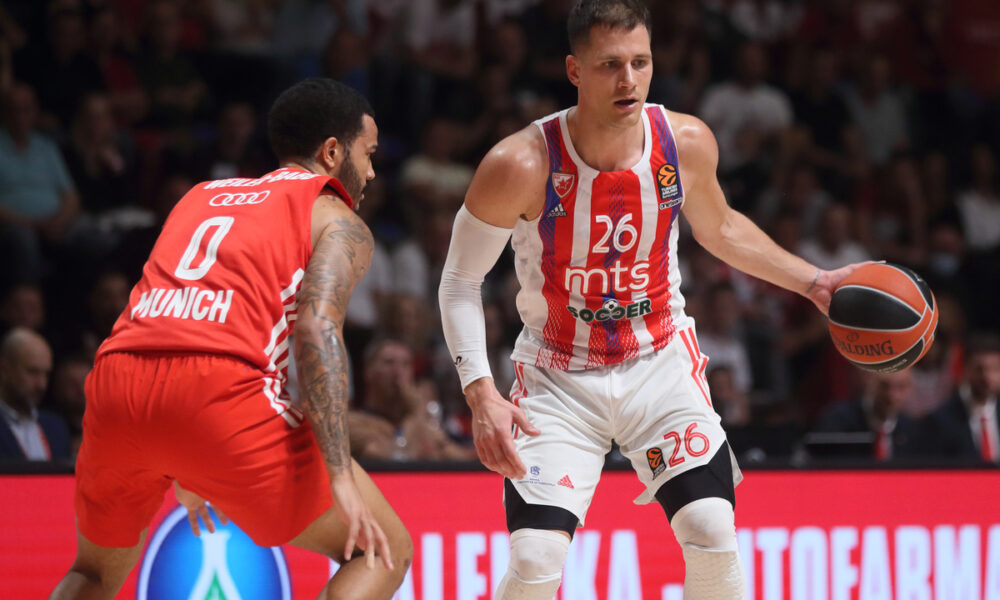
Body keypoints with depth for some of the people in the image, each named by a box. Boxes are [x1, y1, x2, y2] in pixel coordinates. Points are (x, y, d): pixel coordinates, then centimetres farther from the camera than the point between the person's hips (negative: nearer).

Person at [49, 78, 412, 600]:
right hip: (219, 391, -6)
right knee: (385, 551, 8)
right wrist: (341, 478, -14)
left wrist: (183, 471, 45)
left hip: (115, 380, 6)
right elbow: (318, 327, -7)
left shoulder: (202, 196, 33)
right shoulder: (339, 223, 13)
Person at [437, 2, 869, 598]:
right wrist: (481, 395, -21)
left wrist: (813, 282, 5)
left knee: (713, 534, -14)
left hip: (661, 364, 2)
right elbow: (460, 284, -10)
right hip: (559, 380, -2)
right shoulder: (522, 165, -22)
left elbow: (720, 228, 12)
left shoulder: (687, 143, -11)